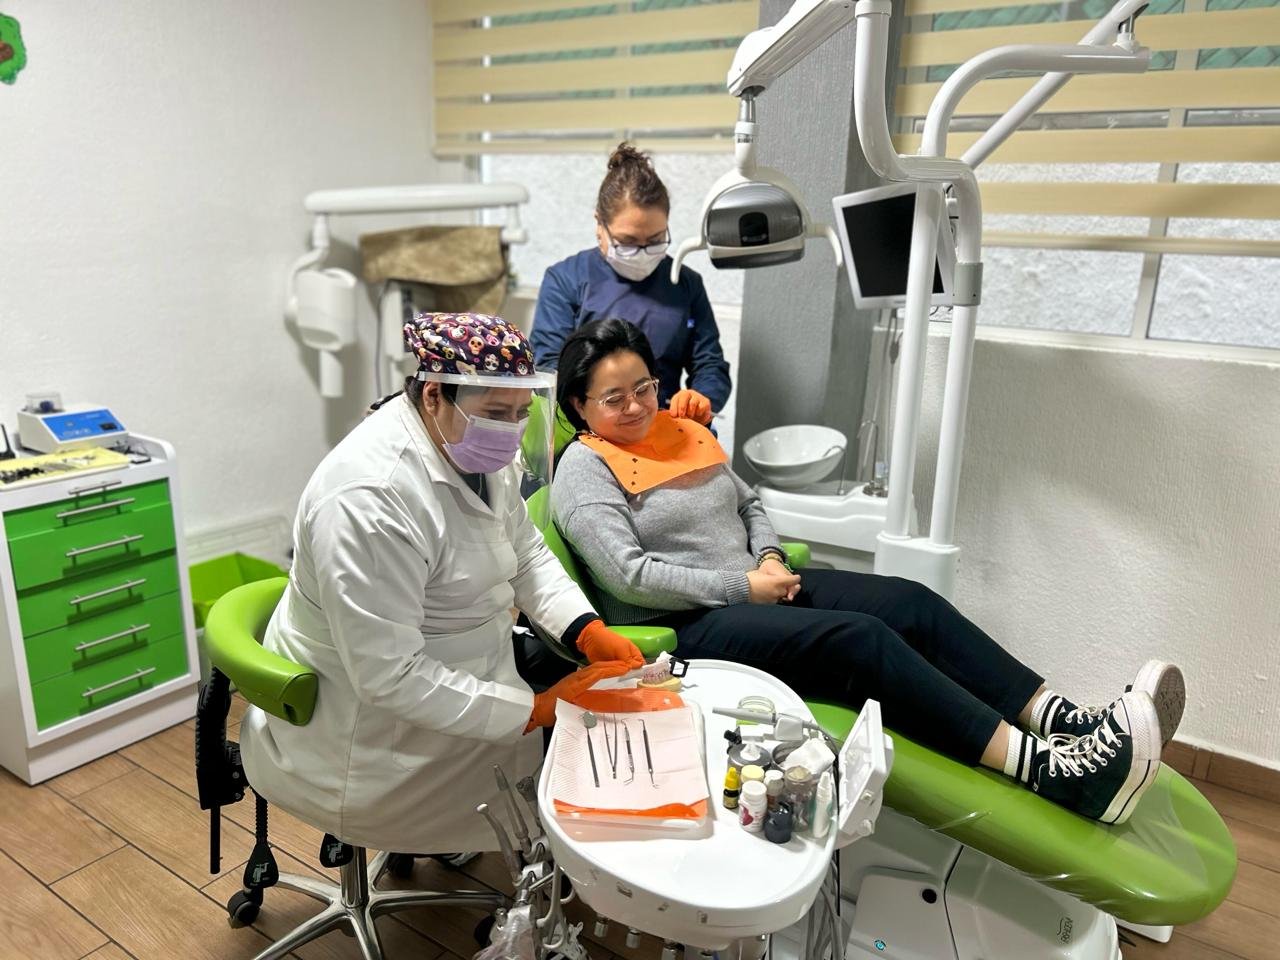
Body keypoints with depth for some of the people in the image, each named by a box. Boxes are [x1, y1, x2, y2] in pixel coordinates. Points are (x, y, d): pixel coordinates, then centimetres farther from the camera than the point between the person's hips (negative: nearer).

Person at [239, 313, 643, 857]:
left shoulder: (473, 446, -5)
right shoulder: (370, 498, -33)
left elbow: (526, 552, 4)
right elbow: (391, 677, -32)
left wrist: (590, 632, -13)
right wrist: (537, 709, -29)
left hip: (458, 680, 8)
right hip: (372, 735, -8)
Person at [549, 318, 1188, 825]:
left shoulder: (686, 433, 15)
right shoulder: (583, 469, -7)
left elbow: (748, 503, 24)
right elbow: (630, 575, -17)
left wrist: (769, 559, 2)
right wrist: (744, 586, -16)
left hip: (755, 588, 8)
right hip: (681, 625, -7)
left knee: (912, 603, -13)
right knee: (861, 638, -28)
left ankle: (1068, 722, -16)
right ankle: (1047, 770, -34)